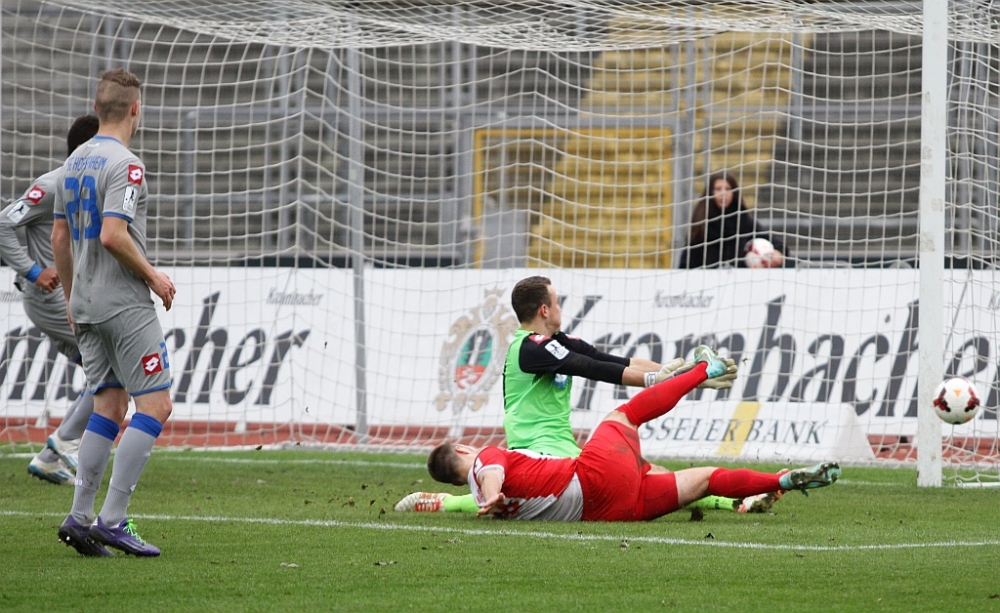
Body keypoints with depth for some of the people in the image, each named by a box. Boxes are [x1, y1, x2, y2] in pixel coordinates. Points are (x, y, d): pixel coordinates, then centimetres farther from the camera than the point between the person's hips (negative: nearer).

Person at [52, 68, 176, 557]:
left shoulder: (75, 161, 12)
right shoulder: (125, 165, -14)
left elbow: (60, 237, 18)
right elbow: (113, 236, -23)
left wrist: (72, 297, 26)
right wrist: (153, 277, -10)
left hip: (86, 307, 9)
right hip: (126, 305, -9)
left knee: (108, 407, 11)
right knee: (155, 406, -5)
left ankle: (80, 518, 4)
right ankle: (112, 519, -11)